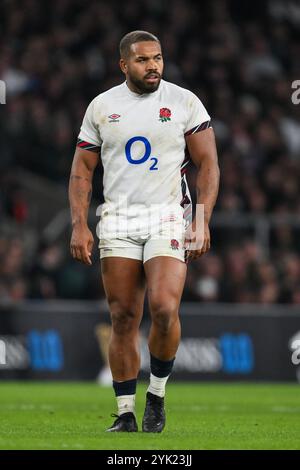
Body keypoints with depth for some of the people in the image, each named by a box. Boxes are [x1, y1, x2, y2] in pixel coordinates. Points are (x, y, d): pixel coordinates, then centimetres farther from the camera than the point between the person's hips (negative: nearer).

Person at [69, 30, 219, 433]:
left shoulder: (184, 102, 1)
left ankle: (157, 394, 3)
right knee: (123, 318, 0)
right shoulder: (101, 106, 7)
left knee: (164, 309, -19)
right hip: (118, 219, 2)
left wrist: (202, 221, -9)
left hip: (168, 217, -2)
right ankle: (126, 413, 6)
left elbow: (208, 164, 1)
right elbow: (82, 171, 10)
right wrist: (79, 225, -1)